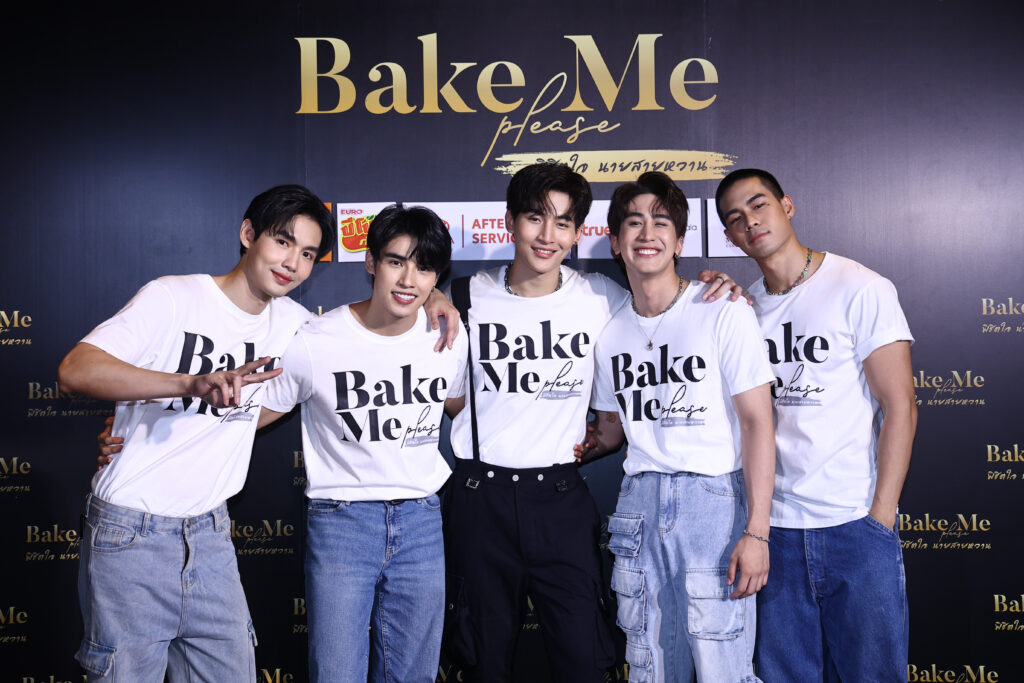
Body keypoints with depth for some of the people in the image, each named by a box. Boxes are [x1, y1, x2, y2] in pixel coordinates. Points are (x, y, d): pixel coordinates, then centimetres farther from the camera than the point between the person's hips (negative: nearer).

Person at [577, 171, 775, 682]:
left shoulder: (723, 313, -6)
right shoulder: (610, 334, 10)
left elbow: (757, 421, -9)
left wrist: (756, 531, -14)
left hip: (713, 499, -5)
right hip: (640, 502, 5)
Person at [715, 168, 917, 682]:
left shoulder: (860, 289, -4)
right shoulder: (744, 305, 10)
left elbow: (900, 406, -7)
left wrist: (881, 515, -11)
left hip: (856, 525, -4)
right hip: (775, 525, 4)